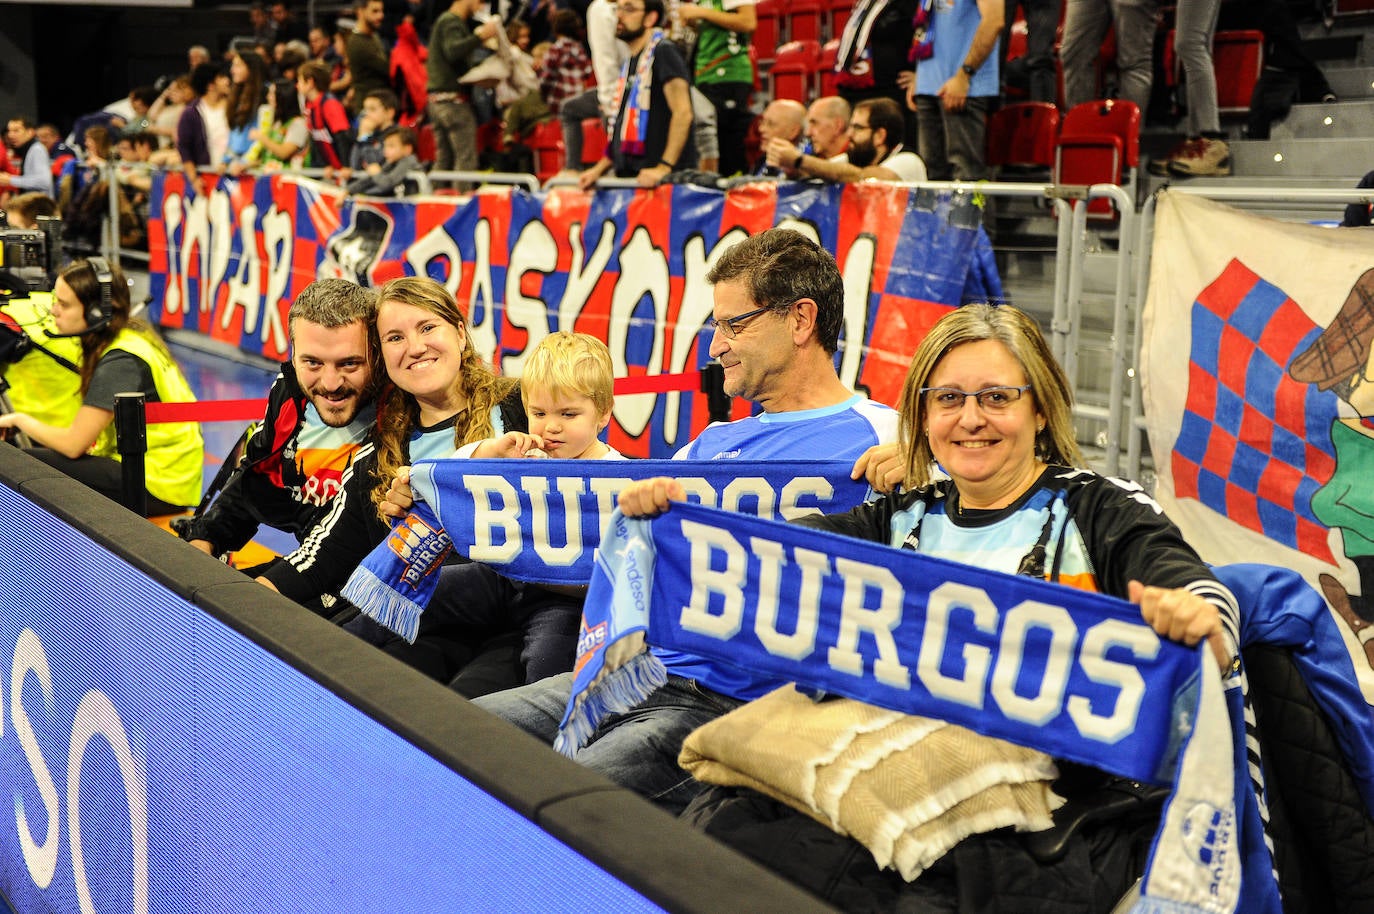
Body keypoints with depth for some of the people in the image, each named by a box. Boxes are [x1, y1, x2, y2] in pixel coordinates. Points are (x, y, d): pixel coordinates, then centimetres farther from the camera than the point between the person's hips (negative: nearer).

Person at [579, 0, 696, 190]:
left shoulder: (663, 52, -5)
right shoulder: (629, 62, 20)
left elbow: (683, 112, -17)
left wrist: (664, 168, -24)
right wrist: (599, 170, 16)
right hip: (627, 178, 8)